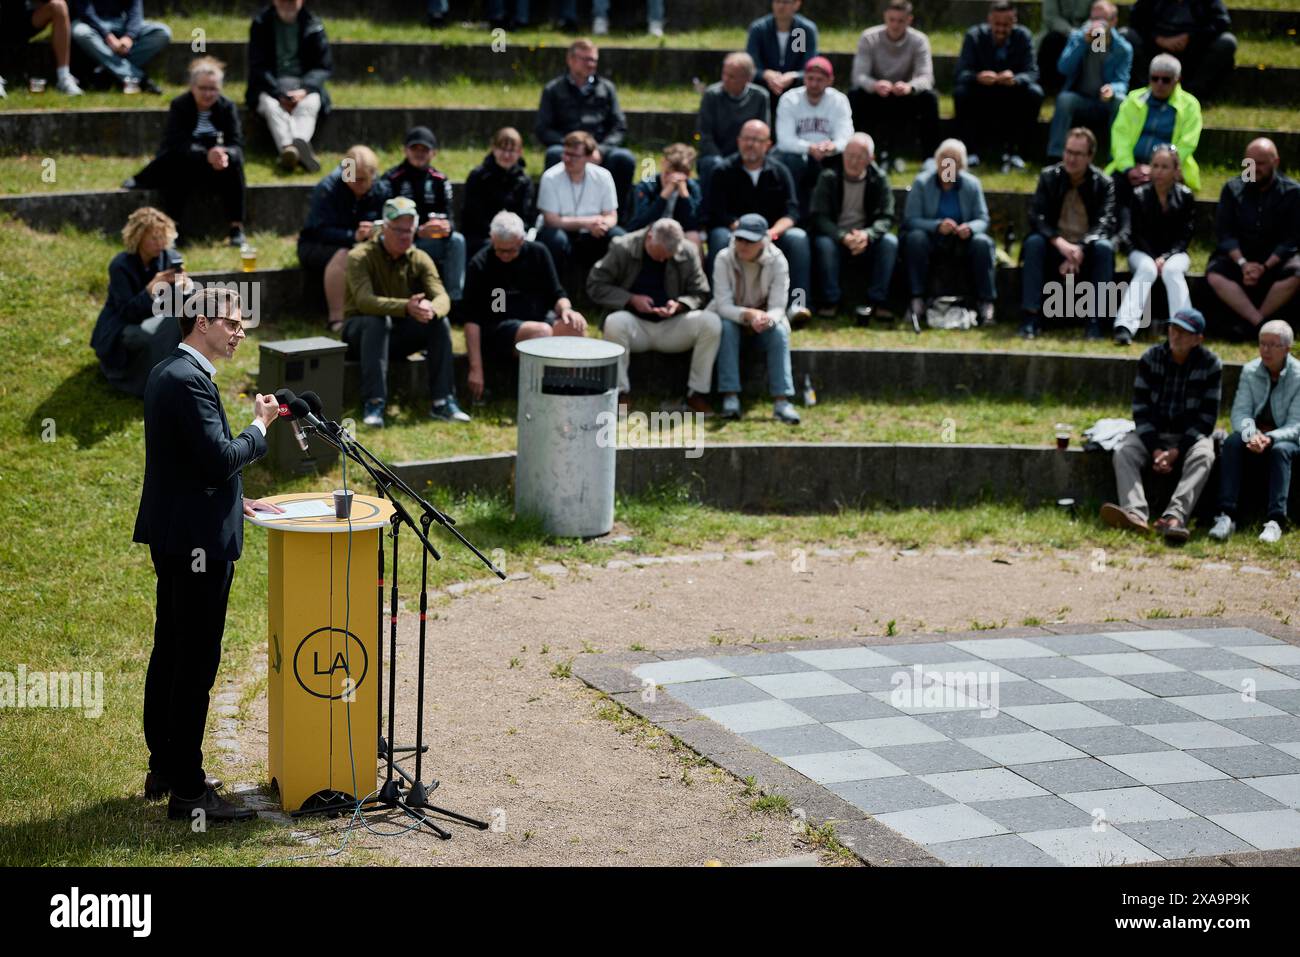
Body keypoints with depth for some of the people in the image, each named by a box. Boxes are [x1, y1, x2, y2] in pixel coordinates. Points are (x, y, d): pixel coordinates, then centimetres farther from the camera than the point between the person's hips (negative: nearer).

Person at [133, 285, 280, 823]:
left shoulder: (169, 373, 14)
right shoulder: (189, 380, -20)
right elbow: (220, 457, -25)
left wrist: (235, 500, 14)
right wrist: (259, 425, -9)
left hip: (173, 536, 11)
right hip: (197, 541, -11)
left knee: (170, 652, 18)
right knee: (196, 664, -5)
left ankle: (163, 770, 30)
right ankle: (188, 792, 0)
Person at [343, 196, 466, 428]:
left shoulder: (420, 259, -2)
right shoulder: (360, 256, -16)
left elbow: (443, 298, -14)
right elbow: (364, 301, -32)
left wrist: (432, 309, -41)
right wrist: (406, 307, -48)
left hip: (399, 335, 4)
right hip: (361, 331, -4)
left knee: (440, 322, -20)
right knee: (378, 320, -37)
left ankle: (442, 402, -21)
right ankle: (373, 404, -41)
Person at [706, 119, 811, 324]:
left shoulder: (780, 172, 9)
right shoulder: (724, 172, 3)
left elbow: (791, 211, -2)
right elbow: (717, 214, -8)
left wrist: (774, 231, -24)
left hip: (772, 235, 2)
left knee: (798, 237, -27)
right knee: (720, 237, -35)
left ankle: (797, 302, -33)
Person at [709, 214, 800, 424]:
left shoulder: (777, 261, -16)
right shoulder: (724, 259, -17)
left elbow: (778, 307, -21)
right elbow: (723, 305, -23)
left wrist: (767, 319, -46)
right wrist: (748, 315, -43)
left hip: (764, 322, 0)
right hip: (731, 319, 0)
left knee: (779, 331, -30)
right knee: (726, 327, -33)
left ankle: (781, 401, -37)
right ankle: (730, 398, -36)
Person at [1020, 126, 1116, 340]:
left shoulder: (1103, 183, -2)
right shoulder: (1049, 177, 0)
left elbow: (1105, 224, -13)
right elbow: (1036, 216, -10)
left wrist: (1079, 250, -31)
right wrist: (1060, 242, -28)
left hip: (1087, 249, -1)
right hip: (1054, 248, 1)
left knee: (1104, 247, -31)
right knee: (1034, 242, -29)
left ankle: (1094, 320, -28)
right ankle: (1030, 317, -30)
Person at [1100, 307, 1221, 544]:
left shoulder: (1211, 365, -7)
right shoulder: (1150, 358, -3)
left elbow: (1207, 417, -8)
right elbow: (1141, 409, -4)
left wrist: (1177, 451, -19)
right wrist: (1155, 449, -17)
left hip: (1191, 435, -2)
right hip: (1153, 434, 2)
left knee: (1203, 457, -35)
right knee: (1122, 453, -27)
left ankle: (1175, 517, -53)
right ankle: (1135, 514, -50)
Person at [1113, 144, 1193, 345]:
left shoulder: (1185, 197, 2)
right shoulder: (1139, 195, 1)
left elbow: (1185, 236, -1)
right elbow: (1133, 233, -5)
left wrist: (1165, 258, -16)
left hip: (1174, 254, 0)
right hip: (1143, 253, 0)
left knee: (1172, 270, -33)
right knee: (1147, 269, -33)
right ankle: (1125, 327, -49)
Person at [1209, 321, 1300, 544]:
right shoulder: (1250, 371, 0)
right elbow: (1240, 412, -7)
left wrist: (1270, 438, -33)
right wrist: (1251, 434, -30)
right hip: (1254, 437, 3)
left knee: (1281, 450, -36)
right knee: (1232, 442, -29)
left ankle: (1275, 521, -46)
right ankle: (1227, 515, -39)